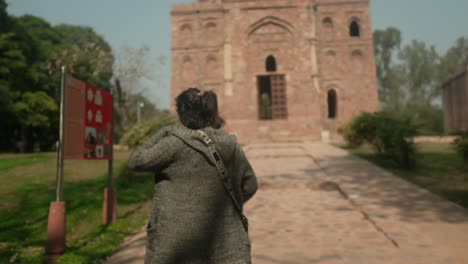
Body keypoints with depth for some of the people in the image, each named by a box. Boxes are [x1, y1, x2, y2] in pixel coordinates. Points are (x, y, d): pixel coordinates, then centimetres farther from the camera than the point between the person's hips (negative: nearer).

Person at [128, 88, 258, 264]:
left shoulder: (175, 144, -15)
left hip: (177, 246, -3)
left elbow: (136, 161, -5)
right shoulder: (231, 145, 1)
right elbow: (250, 186, 9)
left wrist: (163, 133, 2)